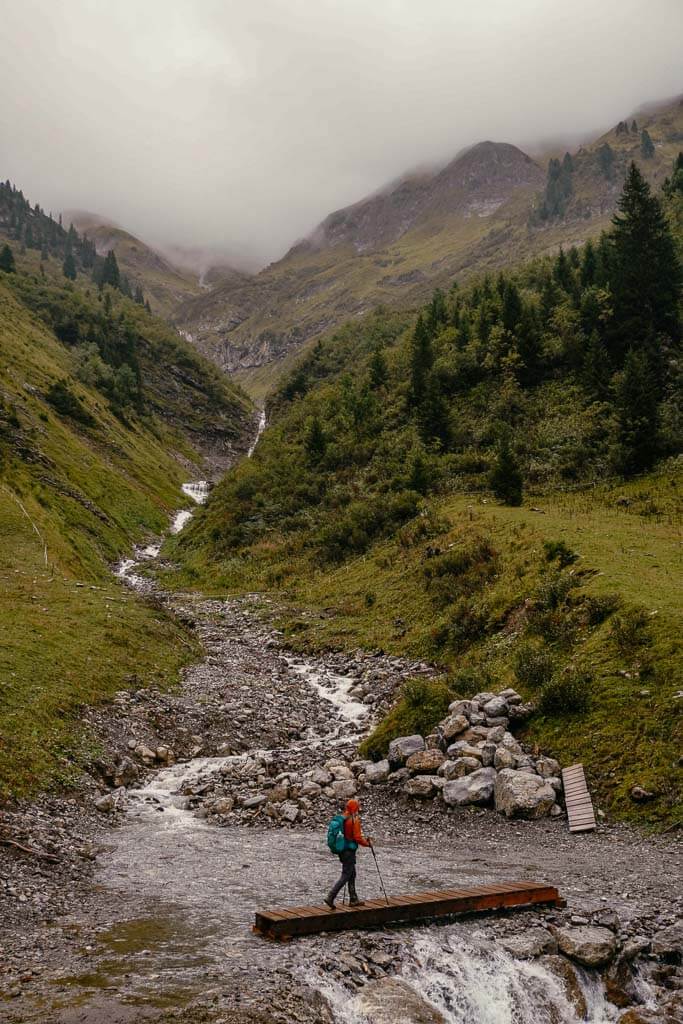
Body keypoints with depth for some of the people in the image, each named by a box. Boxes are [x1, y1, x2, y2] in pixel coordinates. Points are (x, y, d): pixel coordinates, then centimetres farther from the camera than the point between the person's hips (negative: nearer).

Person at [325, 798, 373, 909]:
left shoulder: (342, 819, 8)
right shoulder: (354, 820, -17)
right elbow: (358, 838, -19)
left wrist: (364, 838, 22)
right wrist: (368, 843, -1)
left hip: (342, 850, 9)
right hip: (349, 851, -9)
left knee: (352, 874, 18)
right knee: (345, 876, -4)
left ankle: (353, 899, 24)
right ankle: (330, 897, -10)